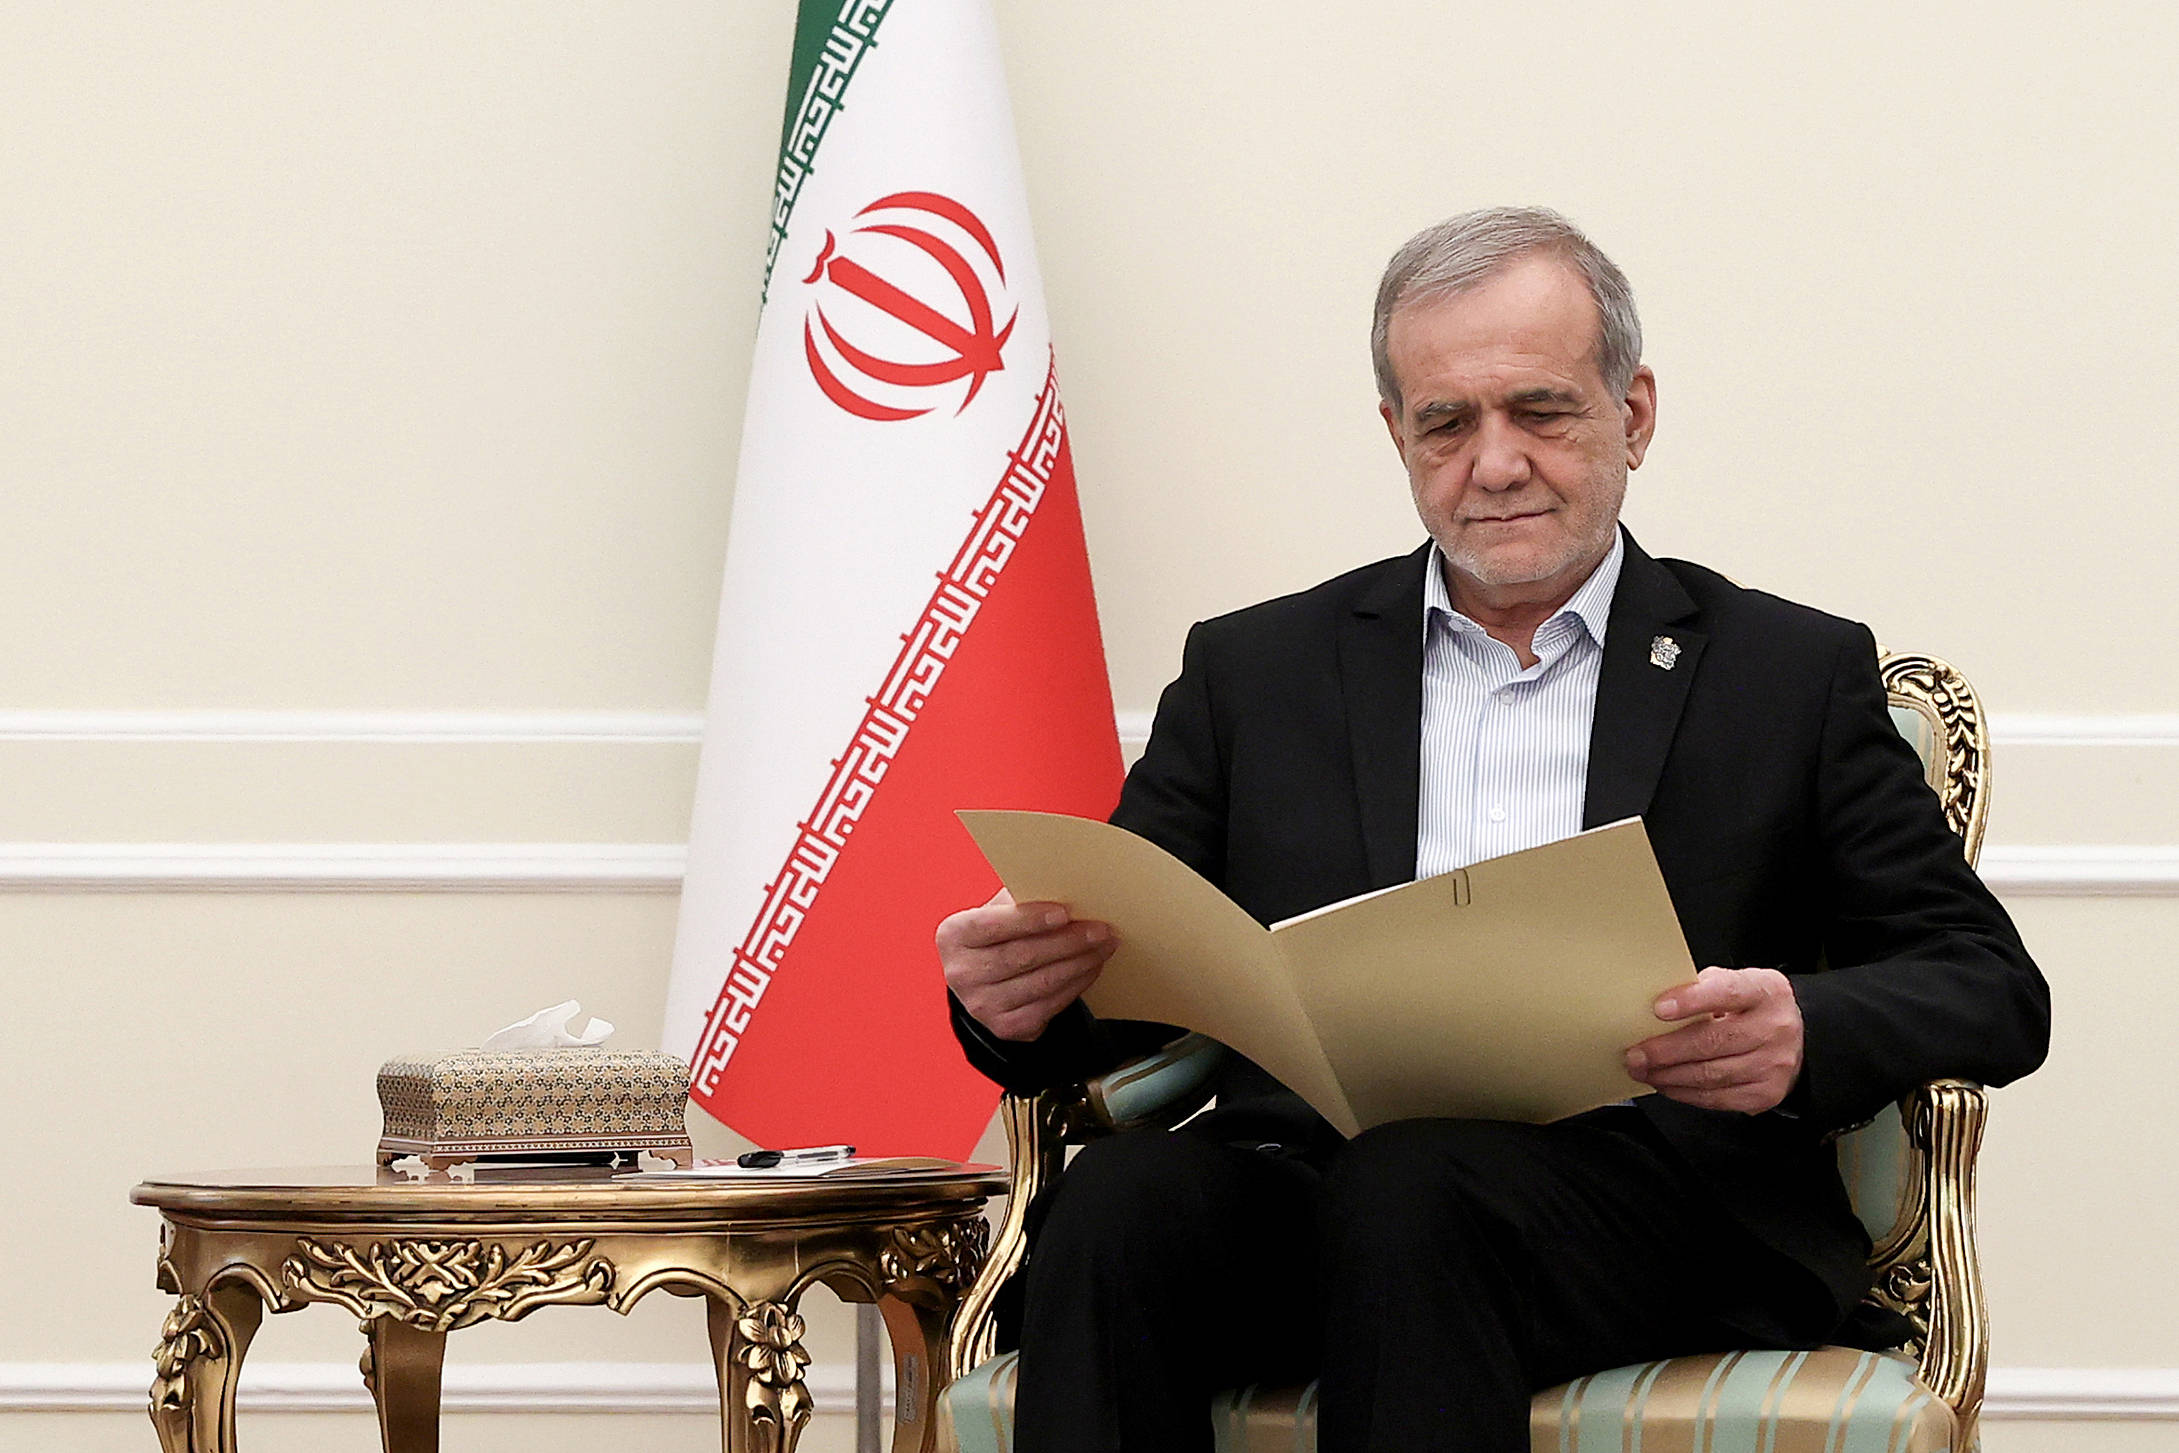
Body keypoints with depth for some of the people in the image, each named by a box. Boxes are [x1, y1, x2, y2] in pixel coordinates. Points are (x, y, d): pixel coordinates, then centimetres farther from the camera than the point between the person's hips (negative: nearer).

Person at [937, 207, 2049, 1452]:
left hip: (1645, 1194, -2)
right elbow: (1119, 973, 17)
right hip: (1305, 1156, 2)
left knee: (1411, 1188, -35)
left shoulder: (1793, 675, 16)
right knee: (1125, 1196, -32)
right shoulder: (1256, 672, 22)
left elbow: (1995, 989, 9)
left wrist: (1805, 1034, -14)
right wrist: (1023, 993, -9)